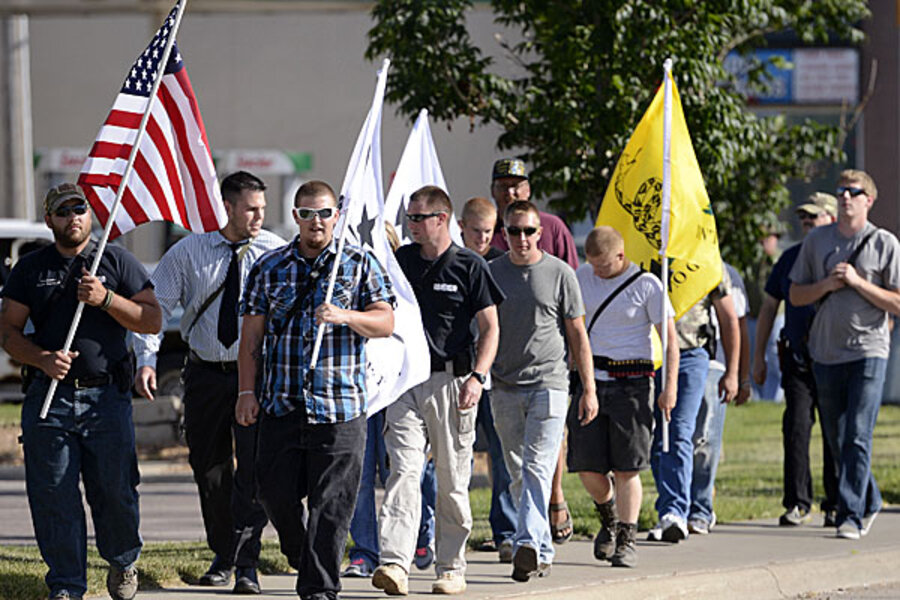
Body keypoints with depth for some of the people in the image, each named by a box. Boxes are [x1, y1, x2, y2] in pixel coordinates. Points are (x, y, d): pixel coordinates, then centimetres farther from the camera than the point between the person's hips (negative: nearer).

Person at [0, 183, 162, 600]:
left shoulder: (118, 262, 9)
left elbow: (152, 320, 5)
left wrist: (105, 299, -10)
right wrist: (43, 359, -11)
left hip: (107, 397, -1)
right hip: (49, 397, 1)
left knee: (115, 491, 2)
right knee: (54, 496, -3)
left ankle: (122, 561, 28)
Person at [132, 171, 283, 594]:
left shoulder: (276, 253, -2)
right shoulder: (188, 252, -1)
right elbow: (155, 305, 1)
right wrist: (146, 359, -12)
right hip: (205, 373, 2)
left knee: (252, 467, -11)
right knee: (209, 468, 10)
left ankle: (246, 563, -9)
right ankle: (222, 555, 28)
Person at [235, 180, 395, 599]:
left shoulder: (360, 264, 6)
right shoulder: (269, 268, 11)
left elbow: (386, 323, -1)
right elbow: (251, 335, 11)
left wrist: (345, 316, -19)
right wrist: (246, 391, 3)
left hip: (340, 405, -2)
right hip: (281, 403, 2)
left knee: (331, 505, -5)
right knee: (276, 493, 1)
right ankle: (304, 560, 26)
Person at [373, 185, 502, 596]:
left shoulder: (469, 266, -2)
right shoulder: (401, 260, 10)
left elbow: (490, 328, -2)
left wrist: (477, 377, -14)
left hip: (452, 380, -3)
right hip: (405, 378, 3)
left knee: (452, 481, 3)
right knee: (403, 469, -11)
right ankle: (395, 564, -20)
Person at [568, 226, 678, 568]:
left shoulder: (647, 286, -4)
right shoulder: (583, 277, 8)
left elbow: (669, 338, -3)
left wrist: (670, 388, -9)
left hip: (631, 382, -4)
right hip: (590, 377, 4)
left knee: (626, 468, -6)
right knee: (586, 464, -1)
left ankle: (626, 540, -1)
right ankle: (608, 518, 26)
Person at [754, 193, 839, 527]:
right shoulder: (791, 258, 12)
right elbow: (769, 307, 18)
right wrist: (759, 355, 14)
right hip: (797, 360, 2)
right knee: (796, 427, -8)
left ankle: (835, 505, 11)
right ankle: (797, 504, -5)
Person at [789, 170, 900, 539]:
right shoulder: (816, 241, 9)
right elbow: (796, 296, 12)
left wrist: (857, 282, -14)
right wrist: (827, 285, -7)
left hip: (868, 352, -4)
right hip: (826, 352, 4)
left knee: (858, 437, -13)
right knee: (836, 439, 10)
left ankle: (851, 515, -11)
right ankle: (870, 501, 28)